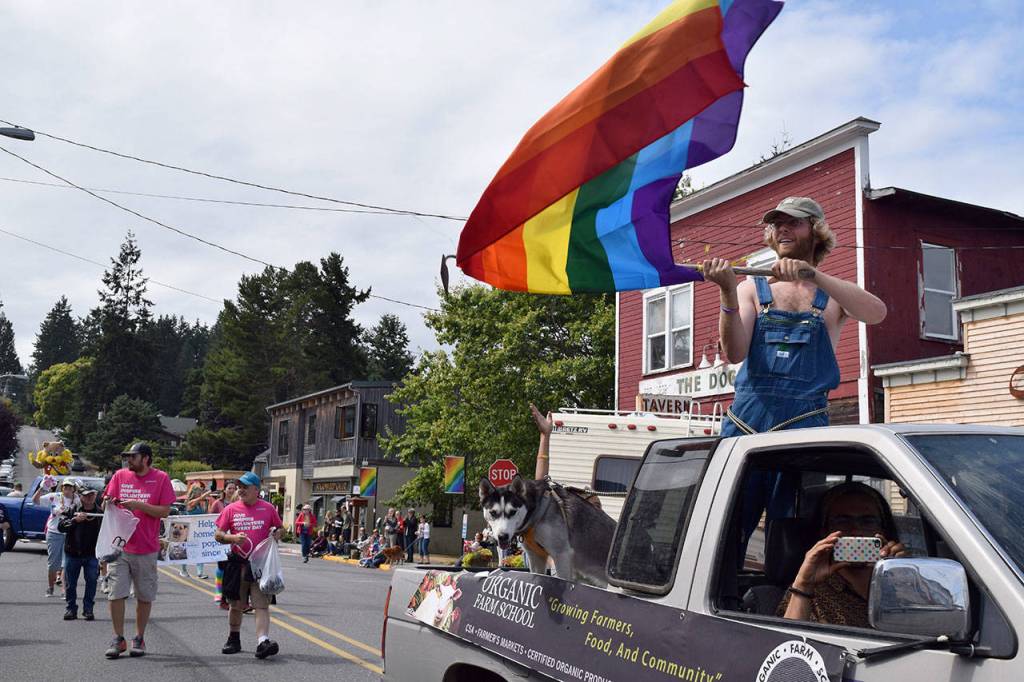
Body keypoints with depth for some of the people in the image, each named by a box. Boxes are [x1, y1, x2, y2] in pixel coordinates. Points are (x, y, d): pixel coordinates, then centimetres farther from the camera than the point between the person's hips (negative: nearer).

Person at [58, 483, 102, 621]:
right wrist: (75, 520, -23)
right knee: (70, 583, 7)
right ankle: (71, 608, 18)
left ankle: (88, 609, 10)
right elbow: (61, 526, -9)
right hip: (73, 553, 0)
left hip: (92, 554, 0)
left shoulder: (100, 513, 2)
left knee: (91, 582, 0)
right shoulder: (71, 511, 2)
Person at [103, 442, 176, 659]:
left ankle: (139, 638, 19)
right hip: (119, 545, 2)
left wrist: (139, 505, -16)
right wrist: (109, 503, -12)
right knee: (116, 594, -1)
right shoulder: (120, 475, 8)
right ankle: (118, 639, 11)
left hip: (147, 548, -2)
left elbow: (165, 511, -5)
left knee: (145, 596, 6)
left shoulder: (161, 478, -1)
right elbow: (108, 503, 11)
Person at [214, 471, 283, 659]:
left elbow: (279, 529, 17)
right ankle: (234, 640, 31)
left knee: (262, 604, -11)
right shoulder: (231, 509, 5)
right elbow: (218, 535, 6)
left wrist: (275, 536, -6)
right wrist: (232, 538, -13)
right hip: (237, 563, 2)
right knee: (236, 605, 14)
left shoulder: (268, 508, 4)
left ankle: (262, 642, -18)